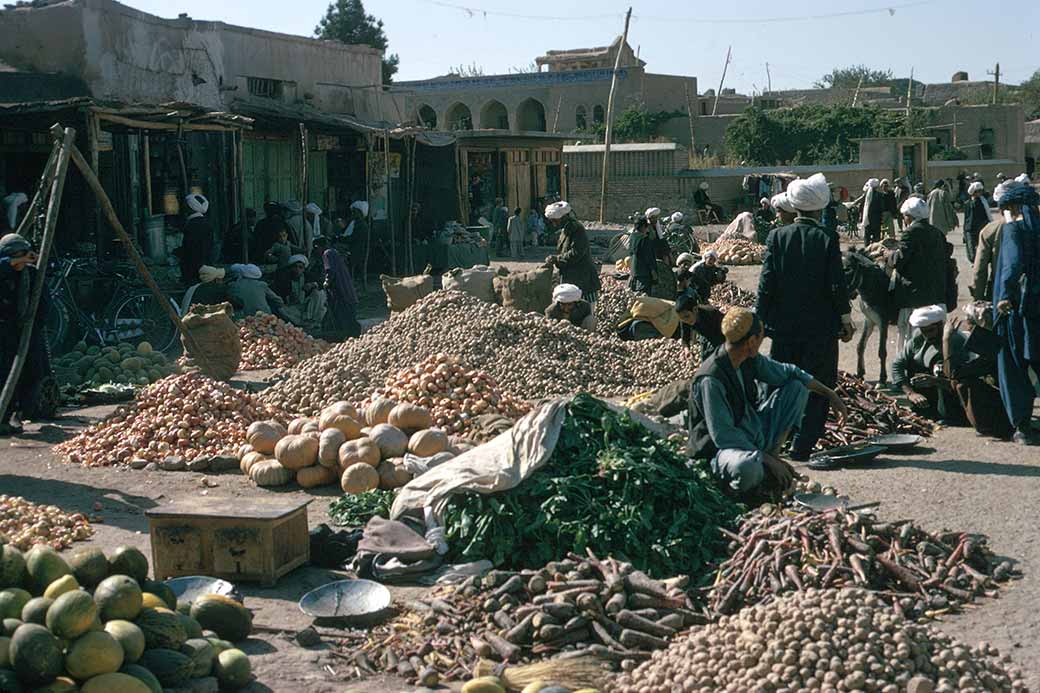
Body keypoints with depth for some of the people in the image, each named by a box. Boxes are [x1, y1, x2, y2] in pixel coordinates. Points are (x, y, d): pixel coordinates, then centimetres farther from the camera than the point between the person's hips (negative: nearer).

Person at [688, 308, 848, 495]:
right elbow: (722, 435, -28)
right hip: (725, 448, -9)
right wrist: (767, 460, -25)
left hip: (754, 434, 9)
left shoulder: (750, 360, -3)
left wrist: (830, 395, 14)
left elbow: (787, 372, 15)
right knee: (747, 469, -44)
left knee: (797, 387, 6)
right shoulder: (711, 379, -27)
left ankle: (774, 452, -2)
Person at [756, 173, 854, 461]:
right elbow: (837, 285, -8)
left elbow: (766, 283, -4)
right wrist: (846, 319, 4)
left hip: (783, 327, 2)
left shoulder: (777, 237, -3)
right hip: (821, 326, -2)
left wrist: (760, 319, 3)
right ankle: (802, 447, 2)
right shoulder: (827, 238, -8)